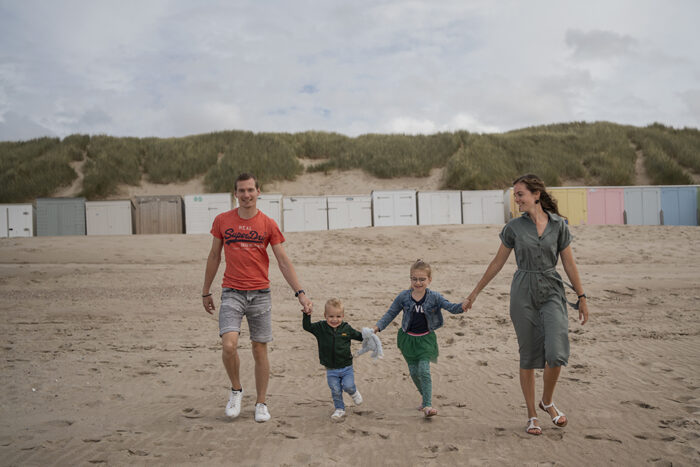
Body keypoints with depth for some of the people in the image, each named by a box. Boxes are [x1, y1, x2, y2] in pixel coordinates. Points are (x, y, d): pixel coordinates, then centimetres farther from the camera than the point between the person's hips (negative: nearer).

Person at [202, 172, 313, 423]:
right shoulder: (222, 221, 3)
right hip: (231, 293, 0)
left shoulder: (268, 224, 1)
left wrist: (300, 293, -7)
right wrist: (206, 292, 14)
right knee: (229, 345, -17)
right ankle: (236, 390, 11)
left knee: (260, 351, 5)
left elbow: (283, 262, 1)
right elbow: (214, 257, 12)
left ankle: (261, 403, 22)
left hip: (260, 294, 0)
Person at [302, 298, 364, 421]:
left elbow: (359, 336, 12)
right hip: (331, 370, 0)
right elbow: (307, 327, -14)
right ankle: (340, 409, 24)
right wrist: (306, 315, -28)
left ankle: (353, 392, 25)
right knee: (335, 391, 2)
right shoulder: (320, 328, -5)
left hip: (346, 367, 0)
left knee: (348, 386, -11)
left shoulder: (347, 328, -2)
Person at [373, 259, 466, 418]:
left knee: (424, 370, -12)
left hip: (425, 339, -2)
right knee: (414, 371, 9)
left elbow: (450, 307, -17)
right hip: (408, 338, 2)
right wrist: (377, 327, -6)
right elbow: (390, 314, 2)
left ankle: (427, 405, -7)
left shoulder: (434, 297, -9)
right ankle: (425, 396, 33)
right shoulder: (403, 297, -6)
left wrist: (462, 307, -38)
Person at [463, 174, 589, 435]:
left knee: (556, 352, -14)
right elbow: (497, 263, 7)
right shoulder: (514, 227, 0)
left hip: (552, 291, 0)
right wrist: (475, 293, 8)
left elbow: (569, 264, 6)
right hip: (523, 293, 0)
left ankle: (547, 401, 14)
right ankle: (532, 416, 17)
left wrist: (582, 298, 6)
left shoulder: (558, 225, 1)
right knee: (529, 356, 4)